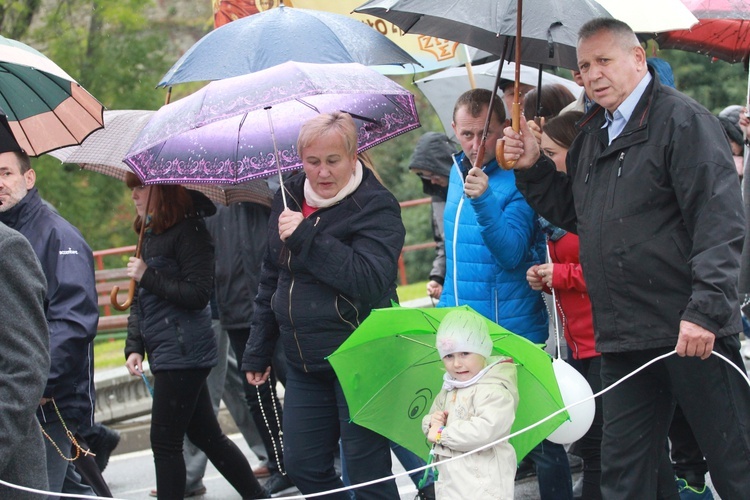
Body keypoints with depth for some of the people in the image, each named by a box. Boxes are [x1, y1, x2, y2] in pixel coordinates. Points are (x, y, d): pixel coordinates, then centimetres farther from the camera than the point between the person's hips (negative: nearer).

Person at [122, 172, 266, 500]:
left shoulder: (187, 230, -12)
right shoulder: (149, 234, 13)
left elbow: (198, 294, -19)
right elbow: (140, 300, 15)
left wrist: (148, 276, -15)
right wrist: (134, 347, 4)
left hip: (183, 354, -9)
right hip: (164, 353, 9)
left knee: (165, 442, -5)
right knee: (205, 434, 16)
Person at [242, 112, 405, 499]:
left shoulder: (374, 206, -11)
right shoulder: (289, 199, 10)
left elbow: (371, 279, -26)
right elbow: (271, 280, 20)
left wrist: (307, 237, -26)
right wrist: (258, 350, 21)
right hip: (304, 364, 7)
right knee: (303, 467, 11)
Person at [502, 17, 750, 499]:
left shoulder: (682, 119, -8)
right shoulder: (592, 135, 17)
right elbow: (575, 214, 26)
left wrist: (705, 310, -22)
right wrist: (533, 169, 11)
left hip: (692, 331, -7)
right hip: (624, 336, 8)